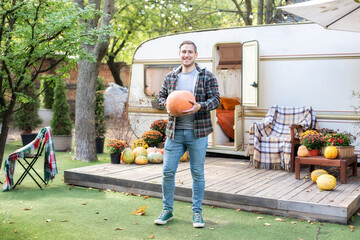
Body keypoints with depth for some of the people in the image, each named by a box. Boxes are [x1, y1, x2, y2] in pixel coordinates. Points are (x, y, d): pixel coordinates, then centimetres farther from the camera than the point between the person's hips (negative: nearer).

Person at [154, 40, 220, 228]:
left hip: (198, 132, -2)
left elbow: (216, 99, -3)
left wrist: (199, 106, -22)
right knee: (167, 171, 2)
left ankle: (197, 212, 19)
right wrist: (167, 104, -8)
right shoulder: (170, 77, 10)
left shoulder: (207, 76, 1)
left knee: (197, 173, 6)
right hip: (174, 131, 3)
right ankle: (167, 210, 19)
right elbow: (161, 97, 16)